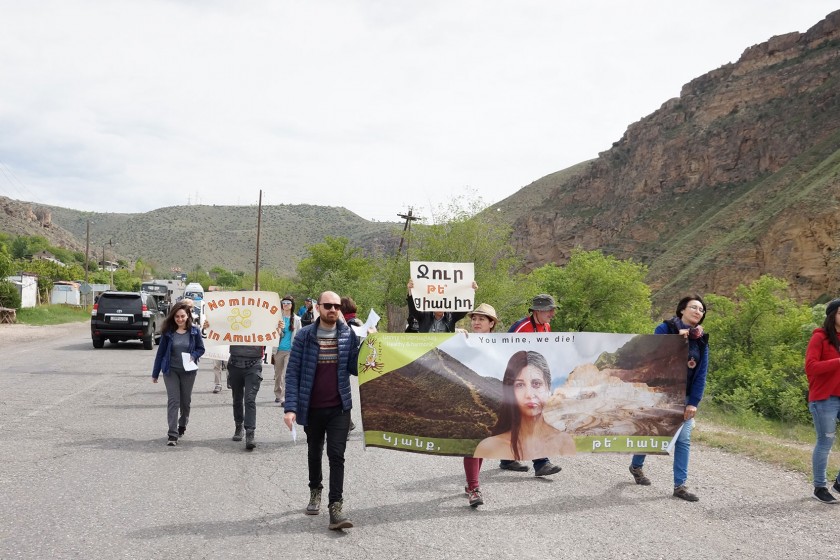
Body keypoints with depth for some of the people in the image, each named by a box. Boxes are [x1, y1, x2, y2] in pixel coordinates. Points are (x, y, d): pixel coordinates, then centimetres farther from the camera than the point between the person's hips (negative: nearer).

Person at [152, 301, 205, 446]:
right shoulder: (168, 332, -5)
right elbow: (160, 352, 2)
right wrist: (155, 373, 5)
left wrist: (193, 356, -18)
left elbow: (201, 348, 5)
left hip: (188, 371, 1)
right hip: (171, 370, -1)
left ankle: (182, 424, 40)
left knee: (185, 400, 13)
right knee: (173, 401, -8)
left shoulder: (194, 331, -4)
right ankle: (172, 434, -9)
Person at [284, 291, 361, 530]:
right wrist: (291, 407, -15)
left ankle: (336, 507, -8)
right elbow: (292, 373, -6)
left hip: (339, 408, 0)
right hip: (312, 408, 1)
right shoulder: (304, 336, -5)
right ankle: (315, 492, 40)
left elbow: (355, 369, 3)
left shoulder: (349, 335, -1)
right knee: (314, 452, 18)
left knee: (336, 455, -8)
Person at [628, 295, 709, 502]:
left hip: (684, 397, 4)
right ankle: (636, 465, 34)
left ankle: (679, 486, 3)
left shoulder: (701, 339, 3)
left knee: (683, 440, -3)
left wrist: (694, 402, -6)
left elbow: (701, 374, 1)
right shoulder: (665, 329, -9)